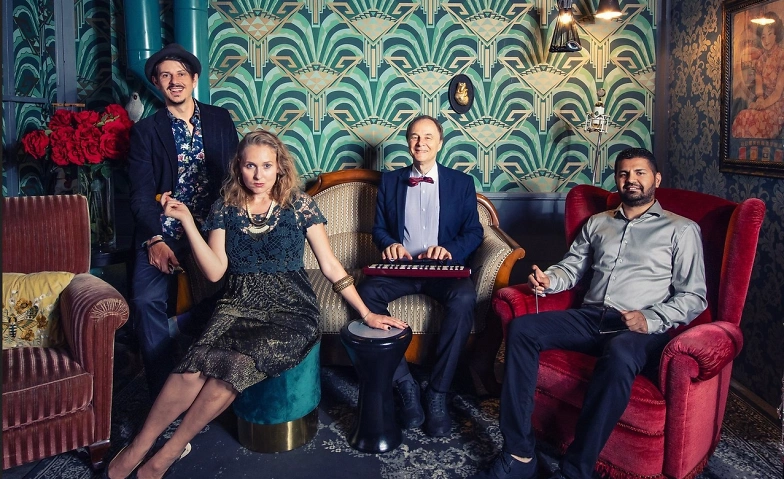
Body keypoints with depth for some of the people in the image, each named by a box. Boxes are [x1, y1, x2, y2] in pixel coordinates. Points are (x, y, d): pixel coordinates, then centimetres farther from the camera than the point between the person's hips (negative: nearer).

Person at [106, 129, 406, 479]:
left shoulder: (299, 205, 2)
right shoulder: (226, 208, 9)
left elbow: (330, 265, 3)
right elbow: (214, 271, 1)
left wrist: (365, 312, -1)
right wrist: (186, 220, -6)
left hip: (290, 311, -2)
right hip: (239, 306, 2)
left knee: (237, 362, -30)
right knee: (197, 363, -29)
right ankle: (137, 448, -12)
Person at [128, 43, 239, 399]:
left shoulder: (220, 119, 13)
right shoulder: (145, 131, 9)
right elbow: (141, 193, 0)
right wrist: (155, 240, -15)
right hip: (163, 232, 0)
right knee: (146, 299, -24)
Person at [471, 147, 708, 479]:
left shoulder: (682, 229, 10)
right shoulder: (597, 223, 24)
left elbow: (694, 297, 3)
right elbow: (572, 268, 22)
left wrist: (649, 320, -15)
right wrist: (547, 279, -3)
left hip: (644, 329, -4)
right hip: (590, 316, 5)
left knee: (619, 354, -40)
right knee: (520, 329, -21)